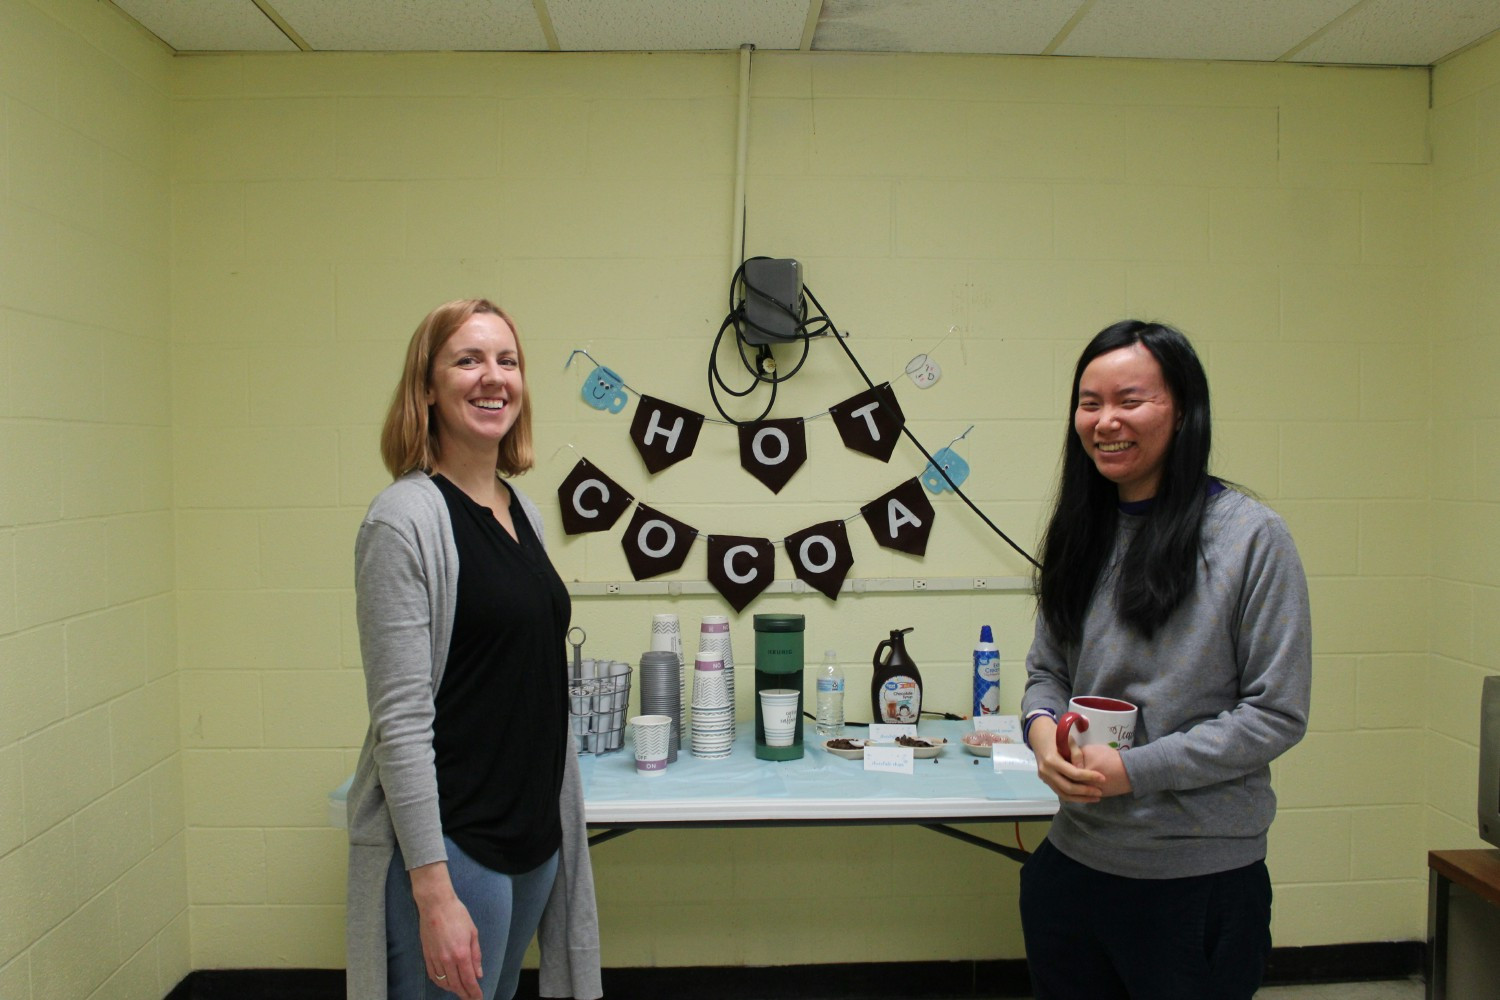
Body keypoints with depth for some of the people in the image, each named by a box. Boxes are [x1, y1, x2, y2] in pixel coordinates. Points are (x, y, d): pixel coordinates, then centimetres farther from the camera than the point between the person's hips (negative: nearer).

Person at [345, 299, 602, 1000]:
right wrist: (434, 890, -20)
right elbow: (400, 721, -19)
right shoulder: (406, 517, -15)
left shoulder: (522, 509, 7)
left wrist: (559, 821, 16)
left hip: (535, 833, 7)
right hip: (449, 844, -7)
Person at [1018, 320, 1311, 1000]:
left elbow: (1277, 714, -12)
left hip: (1200, 876, -4)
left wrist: (1133, 769, -18)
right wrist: (1041, 728, -10)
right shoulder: (1080, 535, 5)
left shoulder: (1250, 537, -10)